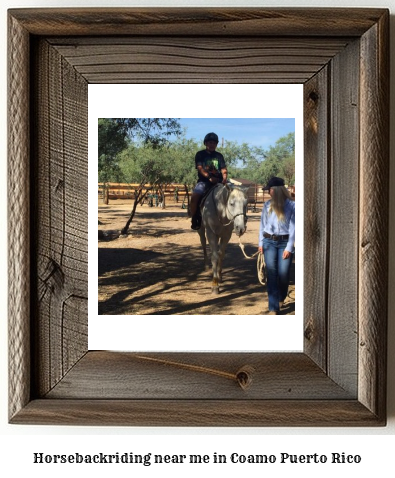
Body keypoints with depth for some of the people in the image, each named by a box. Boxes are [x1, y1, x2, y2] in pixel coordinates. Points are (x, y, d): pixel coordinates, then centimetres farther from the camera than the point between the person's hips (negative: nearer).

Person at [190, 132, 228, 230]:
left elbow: (223, 169, 8)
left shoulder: (219, 156, 18)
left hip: (218, 181, 3)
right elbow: (200, 168, -5)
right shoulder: (200, 154, 9)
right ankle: (195, 220, -11)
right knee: (195, 196, -29)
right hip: (204, 181, -3)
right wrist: (209, 177, -22)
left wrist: (224, 178, -16)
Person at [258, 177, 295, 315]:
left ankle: (281, 297, 33)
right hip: (269, 242, 2)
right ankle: (273, 308, -1)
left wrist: (289, 247, -10)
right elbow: (262, 224, 9)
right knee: (271, 274, -3)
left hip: (285, 242, -2)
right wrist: (261, 243, 3)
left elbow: (293, 227, -6)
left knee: (283, 274, 0)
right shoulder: (267, 205, 5)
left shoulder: (291, 205, -5)